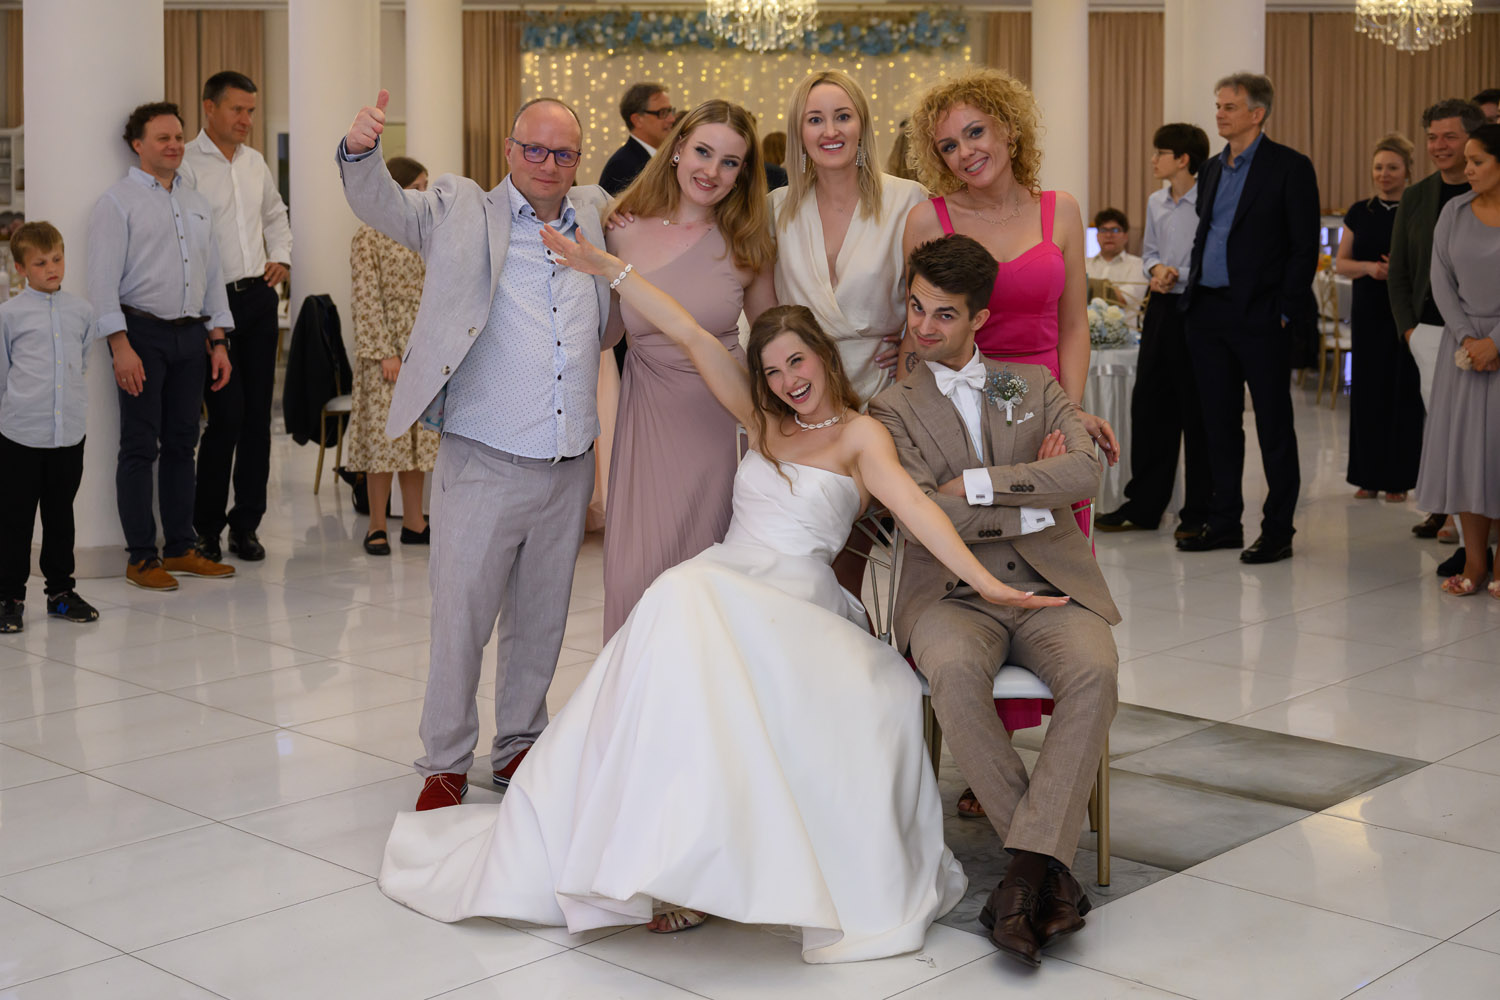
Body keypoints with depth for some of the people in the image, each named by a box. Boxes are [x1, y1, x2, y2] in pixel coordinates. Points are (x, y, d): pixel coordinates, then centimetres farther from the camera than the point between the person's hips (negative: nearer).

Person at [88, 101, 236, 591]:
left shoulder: (198, 204, 17)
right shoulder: (117, 201, -3)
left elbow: (213, 275, 19)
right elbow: (103, 280, -8)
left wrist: (218, 340, 12)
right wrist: (121, 346, -16)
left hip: (191, 334, 6)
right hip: (142, 332, -6)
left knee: (182, 443, 9)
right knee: (140, 446, -3)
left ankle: (181, 548, 16)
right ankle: (141, 558, 1)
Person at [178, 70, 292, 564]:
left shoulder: (255, 162, 14)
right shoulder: (186, 164, -8)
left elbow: (275, 215, 30)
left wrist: (281, 257, 13)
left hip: (259, 297, 6)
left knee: (258, 414, 6)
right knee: (227, 416, -9)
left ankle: (246, 524, 16)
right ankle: (205, 526, 7)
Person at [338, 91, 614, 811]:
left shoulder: (596, 216, 12)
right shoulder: (463, 210, 1)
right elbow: (385, 206, -14)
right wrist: (360, 151, -34)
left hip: (569, 466, 4)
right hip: (482, 463, -4)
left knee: (540, 620, 15)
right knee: (460, 617, 0)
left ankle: (519, 746, 31)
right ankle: (445, 764, 14)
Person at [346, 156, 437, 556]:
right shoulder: (369, 236, -7)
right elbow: (367, 299, -12)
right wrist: (385, 352, -17)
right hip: (387, 344, -6)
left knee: (419, 432, 8)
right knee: (386, 430, -4)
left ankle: (414, 522, 15)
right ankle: (377, 527, 3)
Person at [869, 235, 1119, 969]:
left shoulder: (1035, 385, 17)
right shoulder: (893, 410, 12)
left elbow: (1083, 473, -2)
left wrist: (978, 482, -7)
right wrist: (1034, 503, -5)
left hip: (1048, 586, 2)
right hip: (954, 595, -1)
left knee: (1095, 670, -32)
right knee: (954, 672, -36)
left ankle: (1026, 868, -30)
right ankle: (1051, 872, -26)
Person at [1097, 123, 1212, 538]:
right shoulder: (1155, 202, 12)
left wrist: (1177, 275, -18)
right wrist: (1157, 268, -2)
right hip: (1160, 307, 7)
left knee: (1196, 409, 0)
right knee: (1148, 401, 10)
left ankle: (1198, 511, 10)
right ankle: (1143, 504, 19)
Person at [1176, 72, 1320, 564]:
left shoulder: (1290, 167, -6)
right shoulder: (1213, 168, 15)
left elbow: (1305, 246, -8)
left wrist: (1286, 311, -12)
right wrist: (1194, 293, 10)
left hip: (1260, 317, -7)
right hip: (1209, 314, 7)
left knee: (1274, 426, 1)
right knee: (1219, 424, 11)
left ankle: (1277, 532, 8)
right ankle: (1223, 523, 20)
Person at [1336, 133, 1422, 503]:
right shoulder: (1359, 212, 8)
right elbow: (1340, 263, 7)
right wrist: (1369, 267, -12)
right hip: (1368, 312, 3)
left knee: (1402, 393, -2)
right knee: (1367, 391, 3)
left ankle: (1397, 478, 6)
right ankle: (1368, 476, 12)